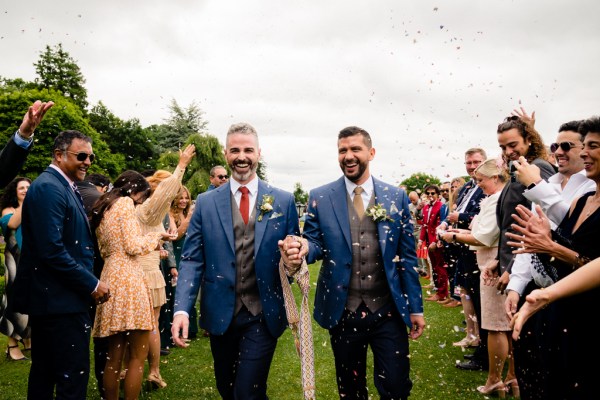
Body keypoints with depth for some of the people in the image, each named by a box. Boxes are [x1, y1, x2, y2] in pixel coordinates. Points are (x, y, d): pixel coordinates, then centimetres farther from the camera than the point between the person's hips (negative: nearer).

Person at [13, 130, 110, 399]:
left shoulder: (65, 187, 15)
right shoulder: (48, 188, -15)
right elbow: (52, 250, -23)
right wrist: (92, 285, -16)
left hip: (50, 297, 10)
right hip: (60, 299, -10)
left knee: (45, 373, 19)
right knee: (73, 376, -4)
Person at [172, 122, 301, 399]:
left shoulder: (283, 201, 0)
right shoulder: (205, 202, 1)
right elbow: (192, 259, -2)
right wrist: (182, 309, -12)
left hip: (264, 315, -2)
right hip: (220, 314, 2)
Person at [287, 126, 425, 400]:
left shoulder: (396, 197, 2)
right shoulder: (320, 198, -1)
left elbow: (407, 255, 4)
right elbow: (316, 243, 4)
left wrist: (415, 307, 3)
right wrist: (304, 248, -21)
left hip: (388, 311, 0)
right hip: (343, 312, 0)